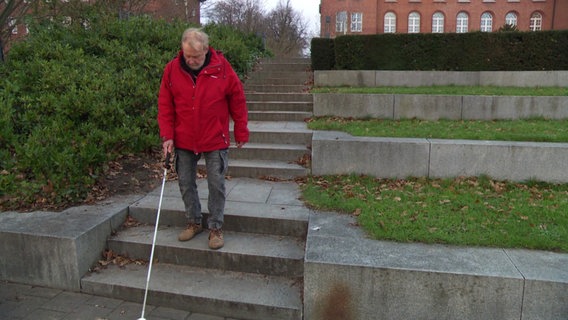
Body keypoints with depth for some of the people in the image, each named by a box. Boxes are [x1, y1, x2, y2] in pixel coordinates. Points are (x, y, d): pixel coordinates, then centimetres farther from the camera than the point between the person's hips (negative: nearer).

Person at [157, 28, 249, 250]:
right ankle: (194, 222, 30)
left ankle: (215, 227, 19)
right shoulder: (172, 69, -5)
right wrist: (167, 135, -5)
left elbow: (238, 102, -3)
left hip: (215, 140, -2)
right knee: (186, 183, 12)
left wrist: (241, 133, 0)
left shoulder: (222, 69, -11)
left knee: (216, 184, 3)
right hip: (184, 140, 3)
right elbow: (165, 106, 1)